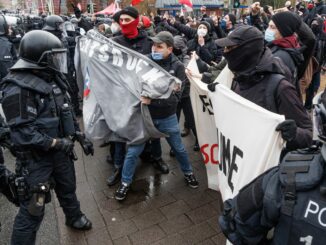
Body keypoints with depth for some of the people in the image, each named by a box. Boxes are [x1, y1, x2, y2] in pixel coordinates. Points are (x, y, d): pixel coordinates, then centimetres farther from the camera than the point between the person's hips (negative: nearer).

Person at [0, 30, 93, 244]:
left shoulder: (53, 78, 4)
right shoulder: (18, 88, -23)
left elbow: (67, 112, 13)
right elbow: (22, 133, -25)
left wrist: (81, 136, 8)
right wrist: (56, 143, -22)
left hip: (60, 150, 8)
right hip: (36, 157, -8)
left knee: (68, 188, 27)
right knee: (33, 209, 2)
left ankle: (74, 217, 52)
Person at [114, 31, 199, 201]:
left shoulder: (177, 67, -12)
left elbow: (175, 96, -19)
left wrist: (152, 100, -29)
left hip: (167, 117, 0)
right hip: (145, 115, 0)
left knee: (179, 149, 18)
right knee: (133, 151, 5)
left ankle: (188, 173, 44)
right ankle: (125, 182, 27)